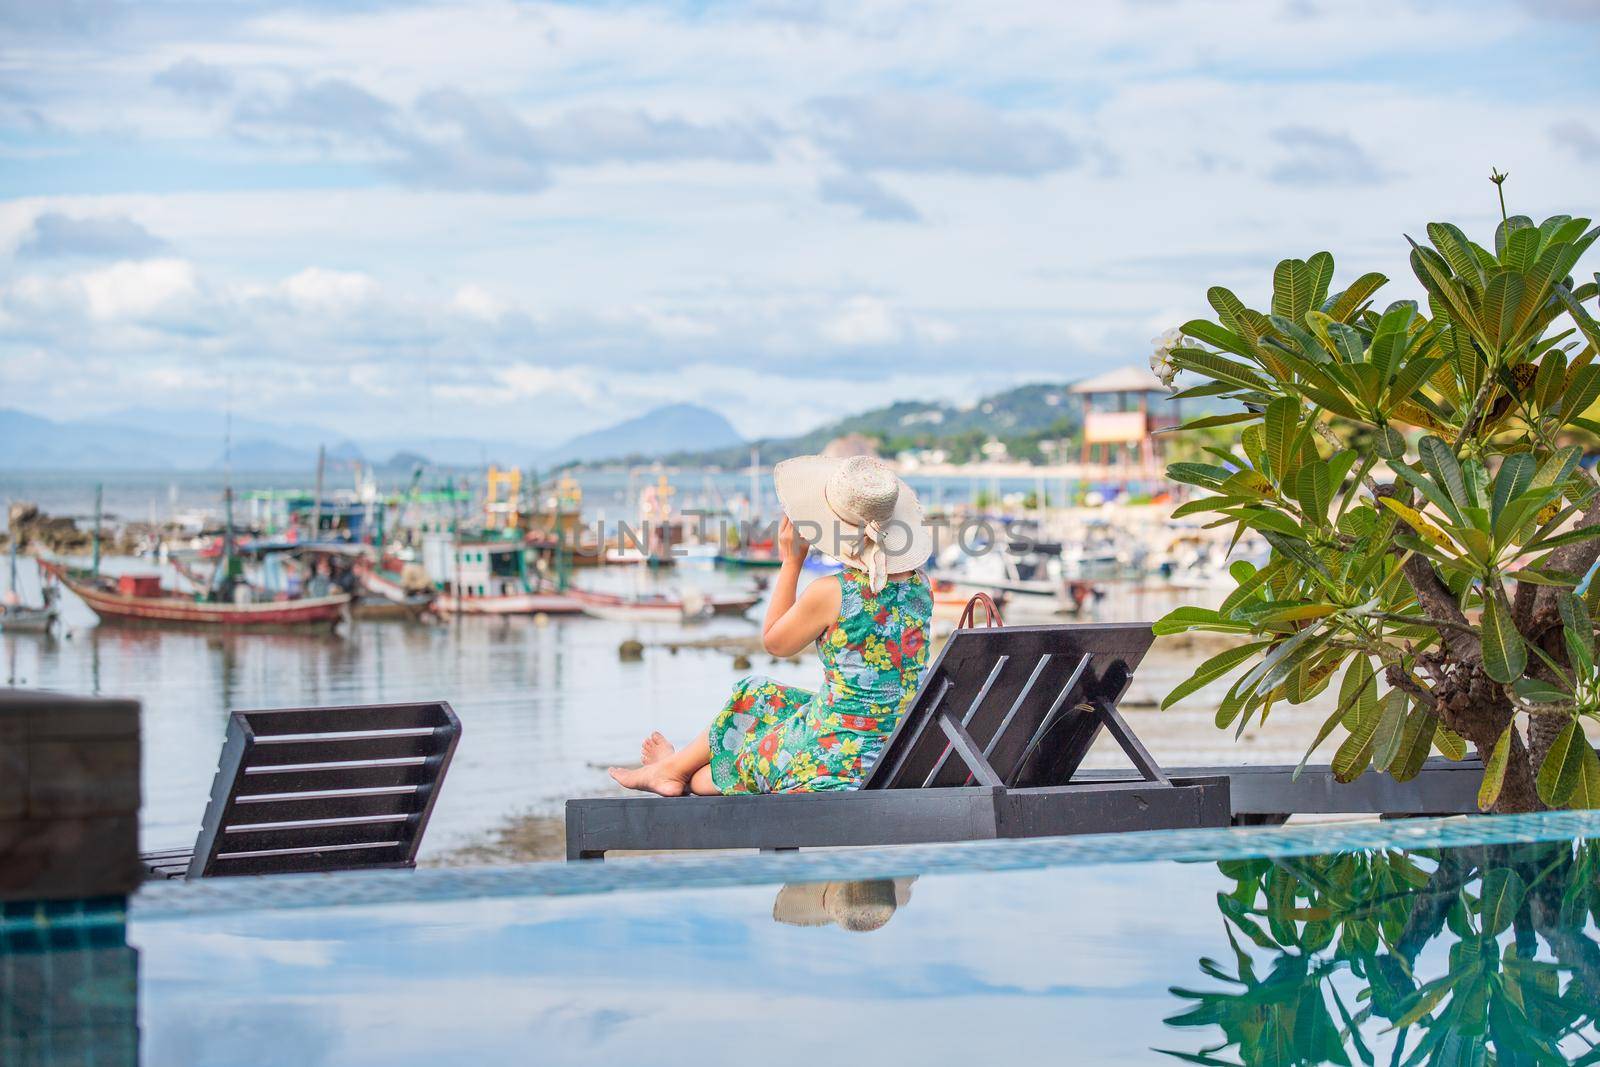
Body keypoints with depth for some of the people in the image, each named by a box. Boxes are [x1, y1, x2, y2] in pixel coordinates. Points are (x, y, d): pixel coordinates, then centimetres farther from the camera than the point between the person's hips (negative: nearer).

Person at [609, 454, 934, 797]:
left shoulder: (830, 593, -20)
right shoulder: (918, 585, -2)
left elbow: (774, 641, 0)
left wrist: (791, 561, 5)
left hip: (837, 760, -5)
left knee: (752, 699, 24)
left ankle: (673, 768, 48)